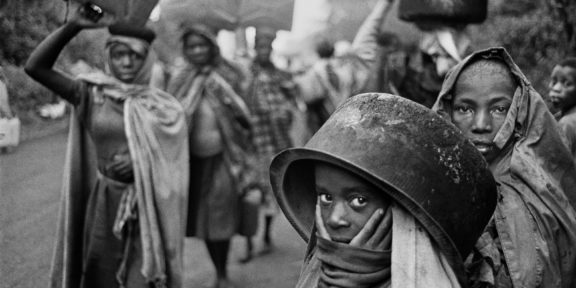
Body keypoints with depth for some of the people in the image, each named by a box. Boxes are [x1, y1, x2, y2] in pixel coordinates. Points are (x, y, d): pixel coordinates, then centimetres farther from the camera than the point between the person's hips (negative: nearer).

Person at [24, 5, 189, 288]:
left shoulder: (162, 106, -1)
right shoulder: (92, 95, 0)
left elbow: (175, 161, 2)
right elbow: (35, 67, -8)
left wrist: (143, 163, -16)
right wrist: (73, 26, -16)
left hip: (147, 206, -1)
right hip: (104, 203, 1)